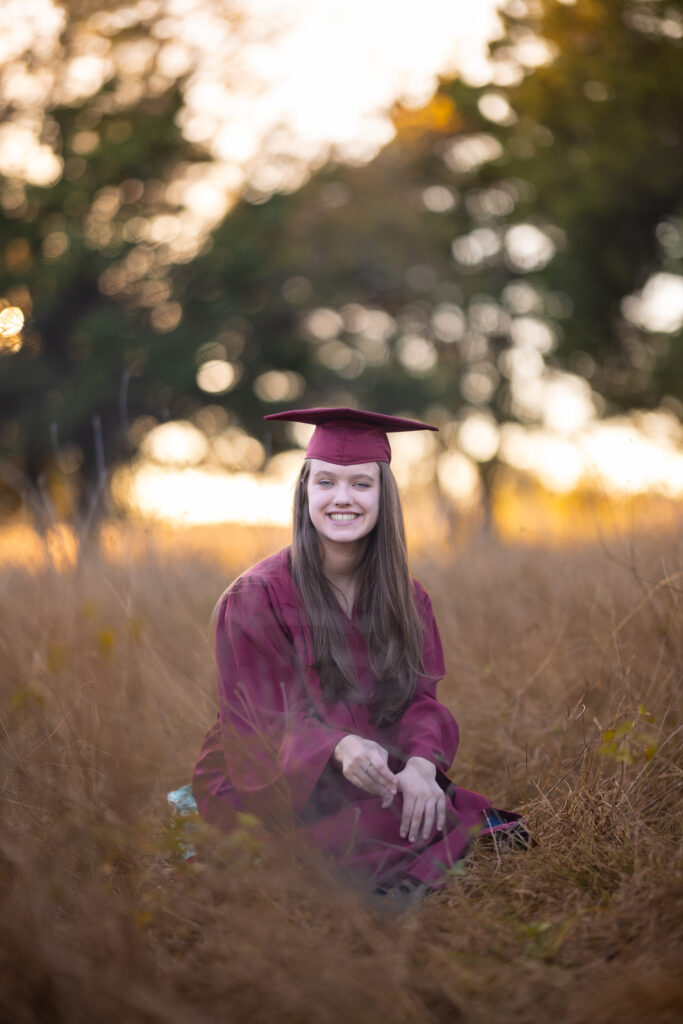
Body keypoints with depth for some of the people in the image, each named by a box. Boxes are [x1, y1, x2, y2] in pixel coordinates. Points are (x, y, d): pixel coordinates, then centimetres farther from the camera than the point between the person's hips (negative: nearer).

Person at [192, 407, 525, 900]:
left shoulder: (406, 599, 9)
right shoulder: (256, 598, -8)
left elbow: (418, 698, 2)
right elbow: (261, 729, -12)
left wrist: (420, 763, -23)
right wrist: (339, 749, -34)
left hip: (367, 784, 4)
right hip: (271, 791, -4)